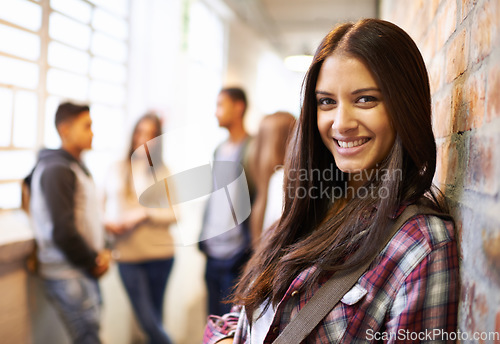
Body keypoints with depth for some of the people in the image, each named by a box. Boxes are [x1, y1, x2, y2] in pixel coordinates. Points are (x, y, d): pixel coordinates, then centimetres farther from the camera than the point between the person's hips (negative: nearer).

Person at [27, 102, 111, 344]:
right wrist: (93, 262, -10)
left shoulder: (76, 166, 15)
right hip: (68, 276, -9)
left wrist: (100, 253, 4)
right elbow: (63, 231, -22)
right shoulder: (57, 170, -16)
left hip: (84, 272, 9)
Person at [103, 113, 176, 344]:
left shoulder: (163, 173, 2)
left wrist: (145, 214, -15)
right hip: (128, 254, 1)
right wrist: (108, 221, -6)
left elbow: (173, 214, -2)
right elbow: (104, 204, 14)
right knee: (147, 320, -3)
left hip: (160, 252, -1)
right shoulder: (117, 170, 7)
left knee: (154, 318, 10)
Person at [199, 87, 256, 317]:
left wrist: (248, 252, -17)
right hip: (213, 254, 8)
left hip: (235, 255, -8)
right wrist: (204, 238, 13)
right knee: (215, 319, 16)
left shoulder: (251, 150, -10)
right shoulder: (220, 150, 14)